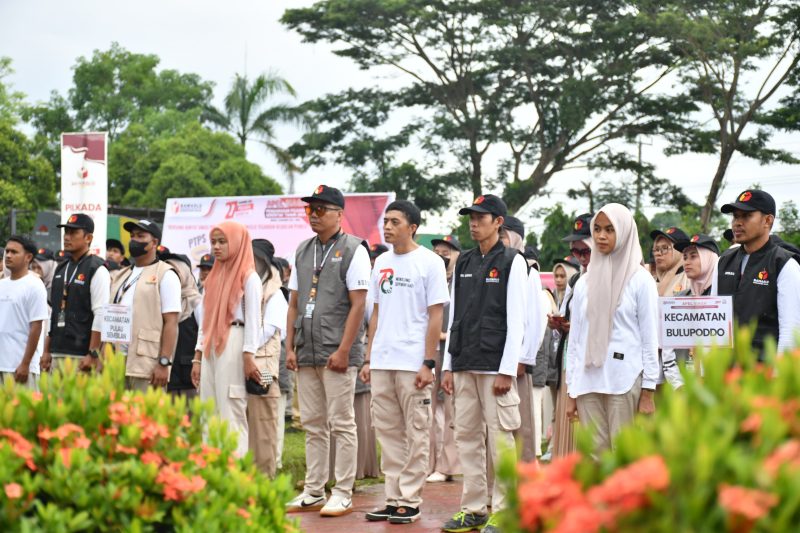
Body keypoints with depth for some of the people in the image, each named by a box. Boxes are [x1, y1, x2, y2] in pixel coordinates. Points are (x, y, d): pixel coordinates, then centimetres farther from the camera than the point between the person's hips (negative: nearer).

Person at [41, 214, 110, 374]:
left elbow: (101, 315, -13)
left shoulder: (97, 270, -7)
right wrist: (46, 351, 16)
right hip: (58, 353, 7)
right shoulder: (61, 269, 17)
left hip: (81, 355, -7)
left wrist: (93, 354, -17)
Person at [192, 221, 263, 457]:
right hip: (210, 348, 7)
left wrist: (248, 357, -14)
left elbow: (253, 319, -7)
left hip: (233, 347, -7)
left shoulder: (248, 277, -2)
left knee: (232, 412, -9)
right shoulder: (213, 277, 20)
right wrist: (197, 358, 15)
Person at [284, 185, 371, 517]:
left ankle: (343, 495, 4)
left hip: (337, 354, -6)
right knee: (312, 425, 11)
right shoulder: (303, 252, 15)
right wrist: (290, 348, 9)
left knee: (342, 424, -2)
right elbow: (294, 304, 16)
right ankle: (313, 492, 18)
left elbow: (358, 305, -10)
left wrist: (343, 350, -15)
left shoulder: (353, 250, -4)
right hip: (306, 353, 6)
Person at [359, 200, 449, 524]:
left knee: (416, 433, 0)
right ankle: (393, 499, 15)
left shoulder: (429, 263, -4)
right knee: (387, 431, 8)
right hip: (381, 362, 6)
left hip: (413, 363, -6)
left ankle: (410, 501, 6)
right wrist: (368, 359, 12)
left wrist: (428, 363, -12)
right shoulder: (381, 263, 13)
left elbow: (435, 316, -6)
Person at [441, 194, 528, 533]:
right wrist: (449, 366, 10)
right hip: (465, 367, 6)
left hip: (495, 367, -6)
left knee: (499, 439, -4)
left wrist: (507, 371, -13)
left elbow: (516, 321, -7)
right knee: (467, 437, 7)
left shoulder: (512, 262, -2)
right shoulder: (464, 263, 15)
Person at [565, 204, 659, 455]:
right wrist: (571, 392, 11)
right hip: (588, 380, 4)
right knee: (594, 453, 3)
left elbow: (650, 337, 0)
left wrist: (648, 392, -6)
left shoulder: (640, 280, 3)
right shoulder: (584, 283, 14)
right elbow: (575, 338, 15)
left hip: (625, 381, -4)